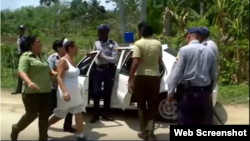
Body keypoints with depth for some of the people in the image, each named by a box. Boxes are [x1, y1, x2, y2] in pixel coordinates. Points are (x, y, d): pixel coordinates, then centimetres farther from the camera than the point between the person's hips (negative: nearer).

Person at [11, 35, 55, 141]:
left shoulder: (43, 56, 15)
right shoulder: (26, 56, -7)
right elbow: (21, 71, -20)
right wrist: (29, 82, -36)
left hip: (46, 91, 7)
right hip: (32, 92, -6)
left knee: (45, 116, 8)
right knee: (31, 115, 0)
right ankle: (16, 129, 28)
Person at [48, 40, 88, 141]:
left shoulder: (72, 61, 9)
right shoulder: (63, 61, -16)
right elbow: (59, 78, -22)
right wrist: (65, 92, -32)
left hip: (75, 92, 8)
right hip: (66, 93, -8)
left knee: (78, 113, 4)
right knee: (59, 115, 8)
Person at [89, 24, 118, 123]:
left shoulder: (113, 44, -6)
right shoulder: (96, 42, 8)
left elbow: (115, 59, -15)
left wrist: (103, 56, -24)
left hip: (108, 70, -2)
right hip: (97, 69, 2)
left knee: (107, 92, 8)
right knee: (96, 91, -4)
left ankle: (105, 114, 21)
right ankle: (96, 115, 9)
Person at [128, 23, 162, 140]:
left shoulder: (138, 44, -8)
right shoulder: (158, 44, 5)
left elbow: (135, 63, -18)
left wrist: (130, 79, -16)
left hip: (141, 77, -2)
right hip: (155, 76, 3)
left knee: (141, 105, 10)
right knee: (153, 105, 12)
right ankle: (150, 132, 8)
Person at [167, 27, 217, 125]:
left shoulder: (184, 50, -8)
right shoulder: (209, 51, 8)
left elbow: (177, 72, -12)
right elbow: (214, 75, 12)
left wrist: (170, 92, -6)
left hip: (187, 92, -5)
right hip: (204, 92, 5)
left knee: (185, 123, 3)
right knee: (206, 122, 14)